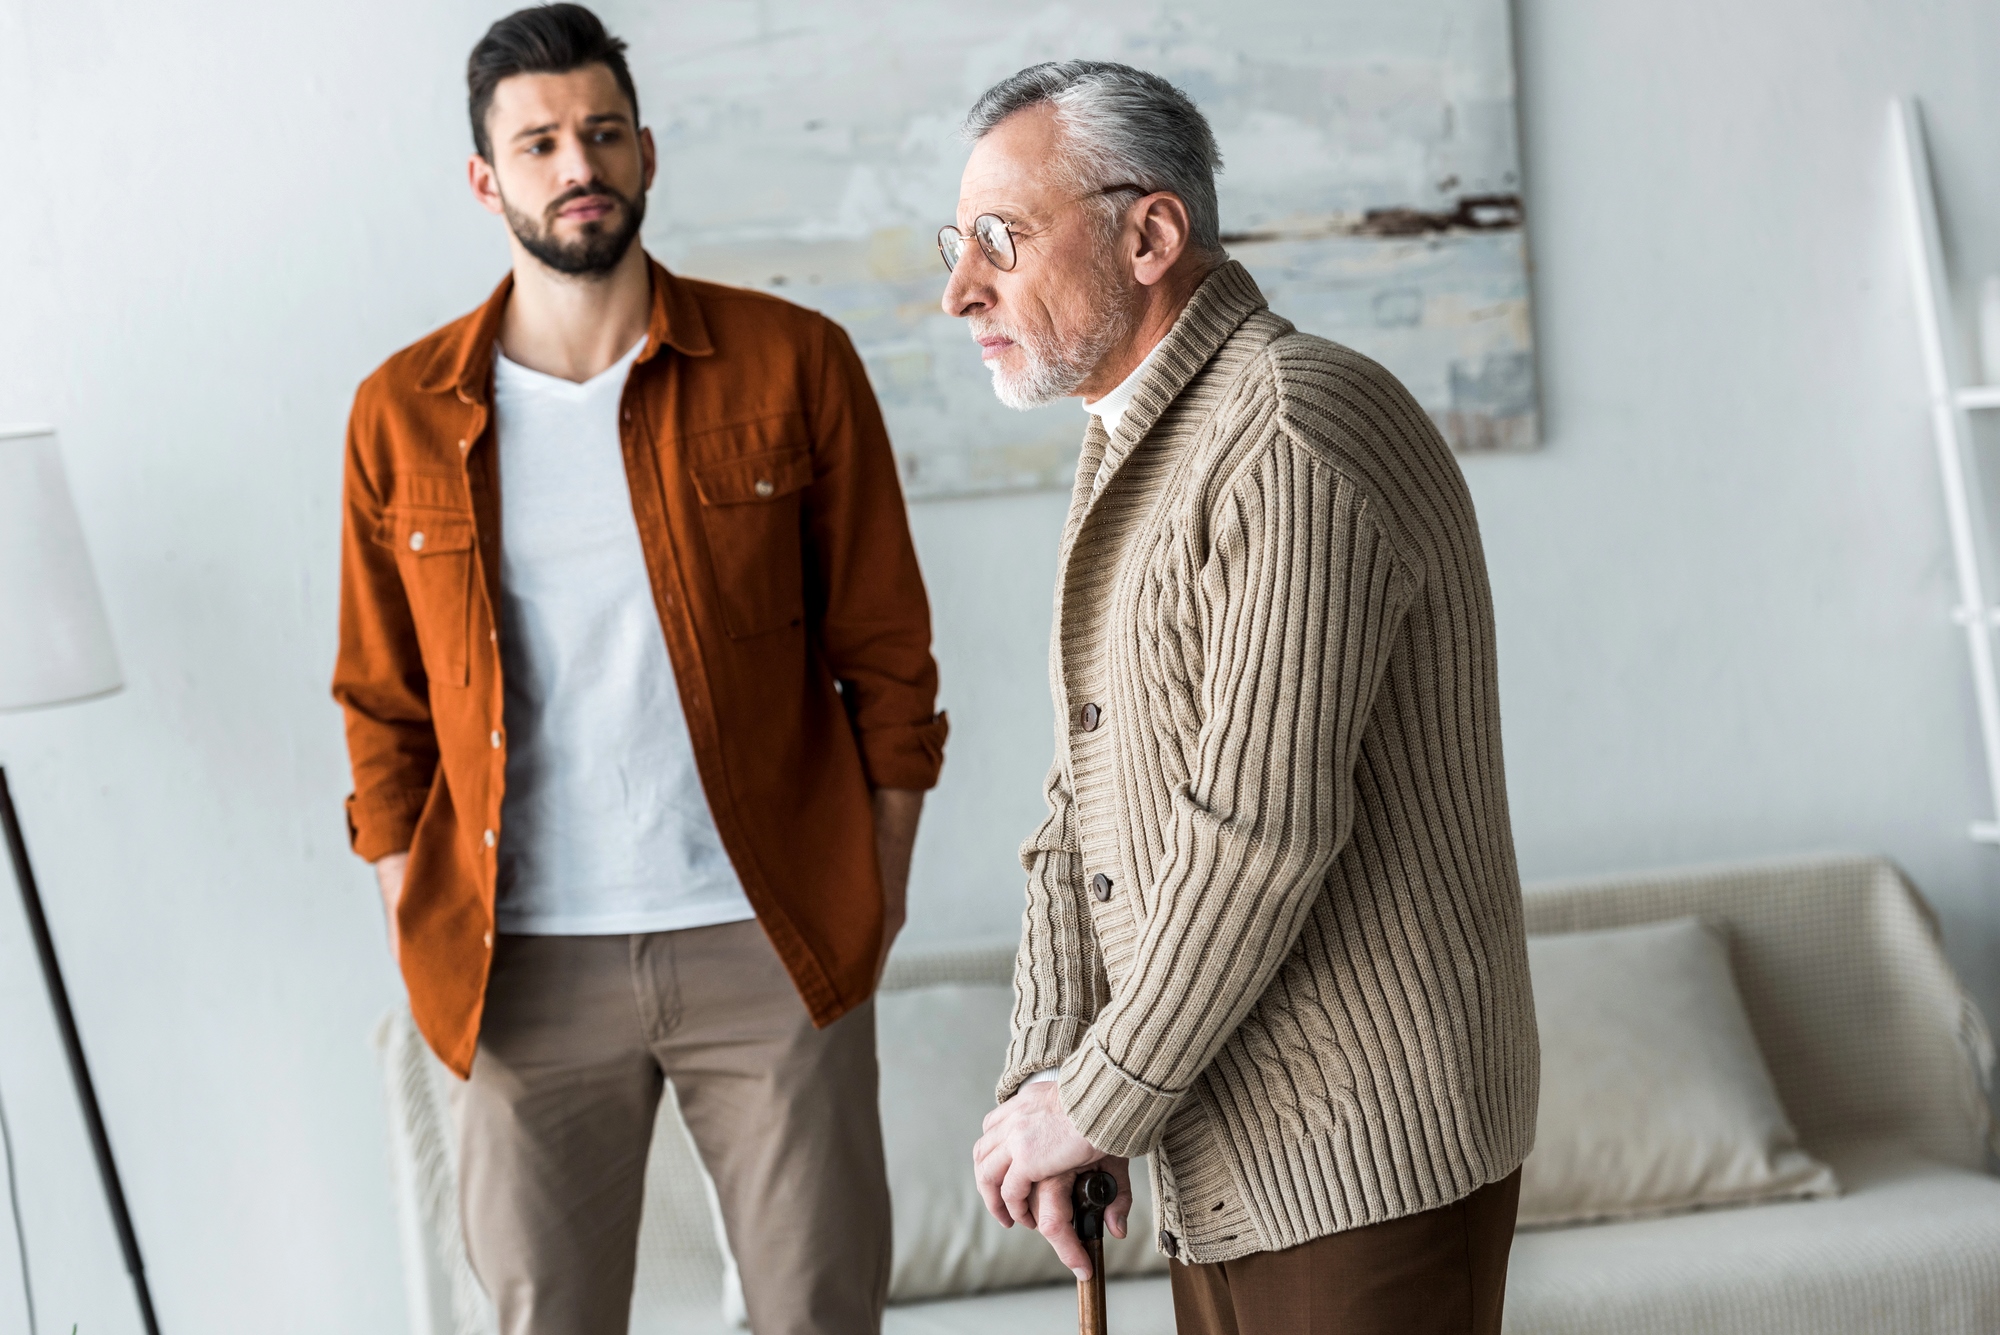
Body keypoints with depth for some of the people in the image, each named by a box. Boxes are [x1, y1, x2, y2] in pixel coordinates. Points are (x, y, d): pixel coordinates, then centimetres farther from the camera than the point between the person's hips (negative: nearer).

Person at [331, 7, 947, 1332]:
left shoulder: (793, 365, -1)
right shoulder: (404, 416, 3)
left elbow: (886, 654, 3)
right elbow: (385, 712, 9)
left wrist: (881, 894, 2)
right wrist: (418, 946, 5)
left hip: (770, 942, -1)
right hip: (531, 965, 1)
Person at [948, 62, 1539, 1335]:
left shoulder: (1295, 436, -18)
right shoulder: (1138, 455, 15)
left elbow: (1261, 826, -24)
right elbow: (1091, 796, 11)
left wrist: (1101, 1102, -16)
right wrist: (1045, 1078, 0)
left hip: (1361, 1153, -9)